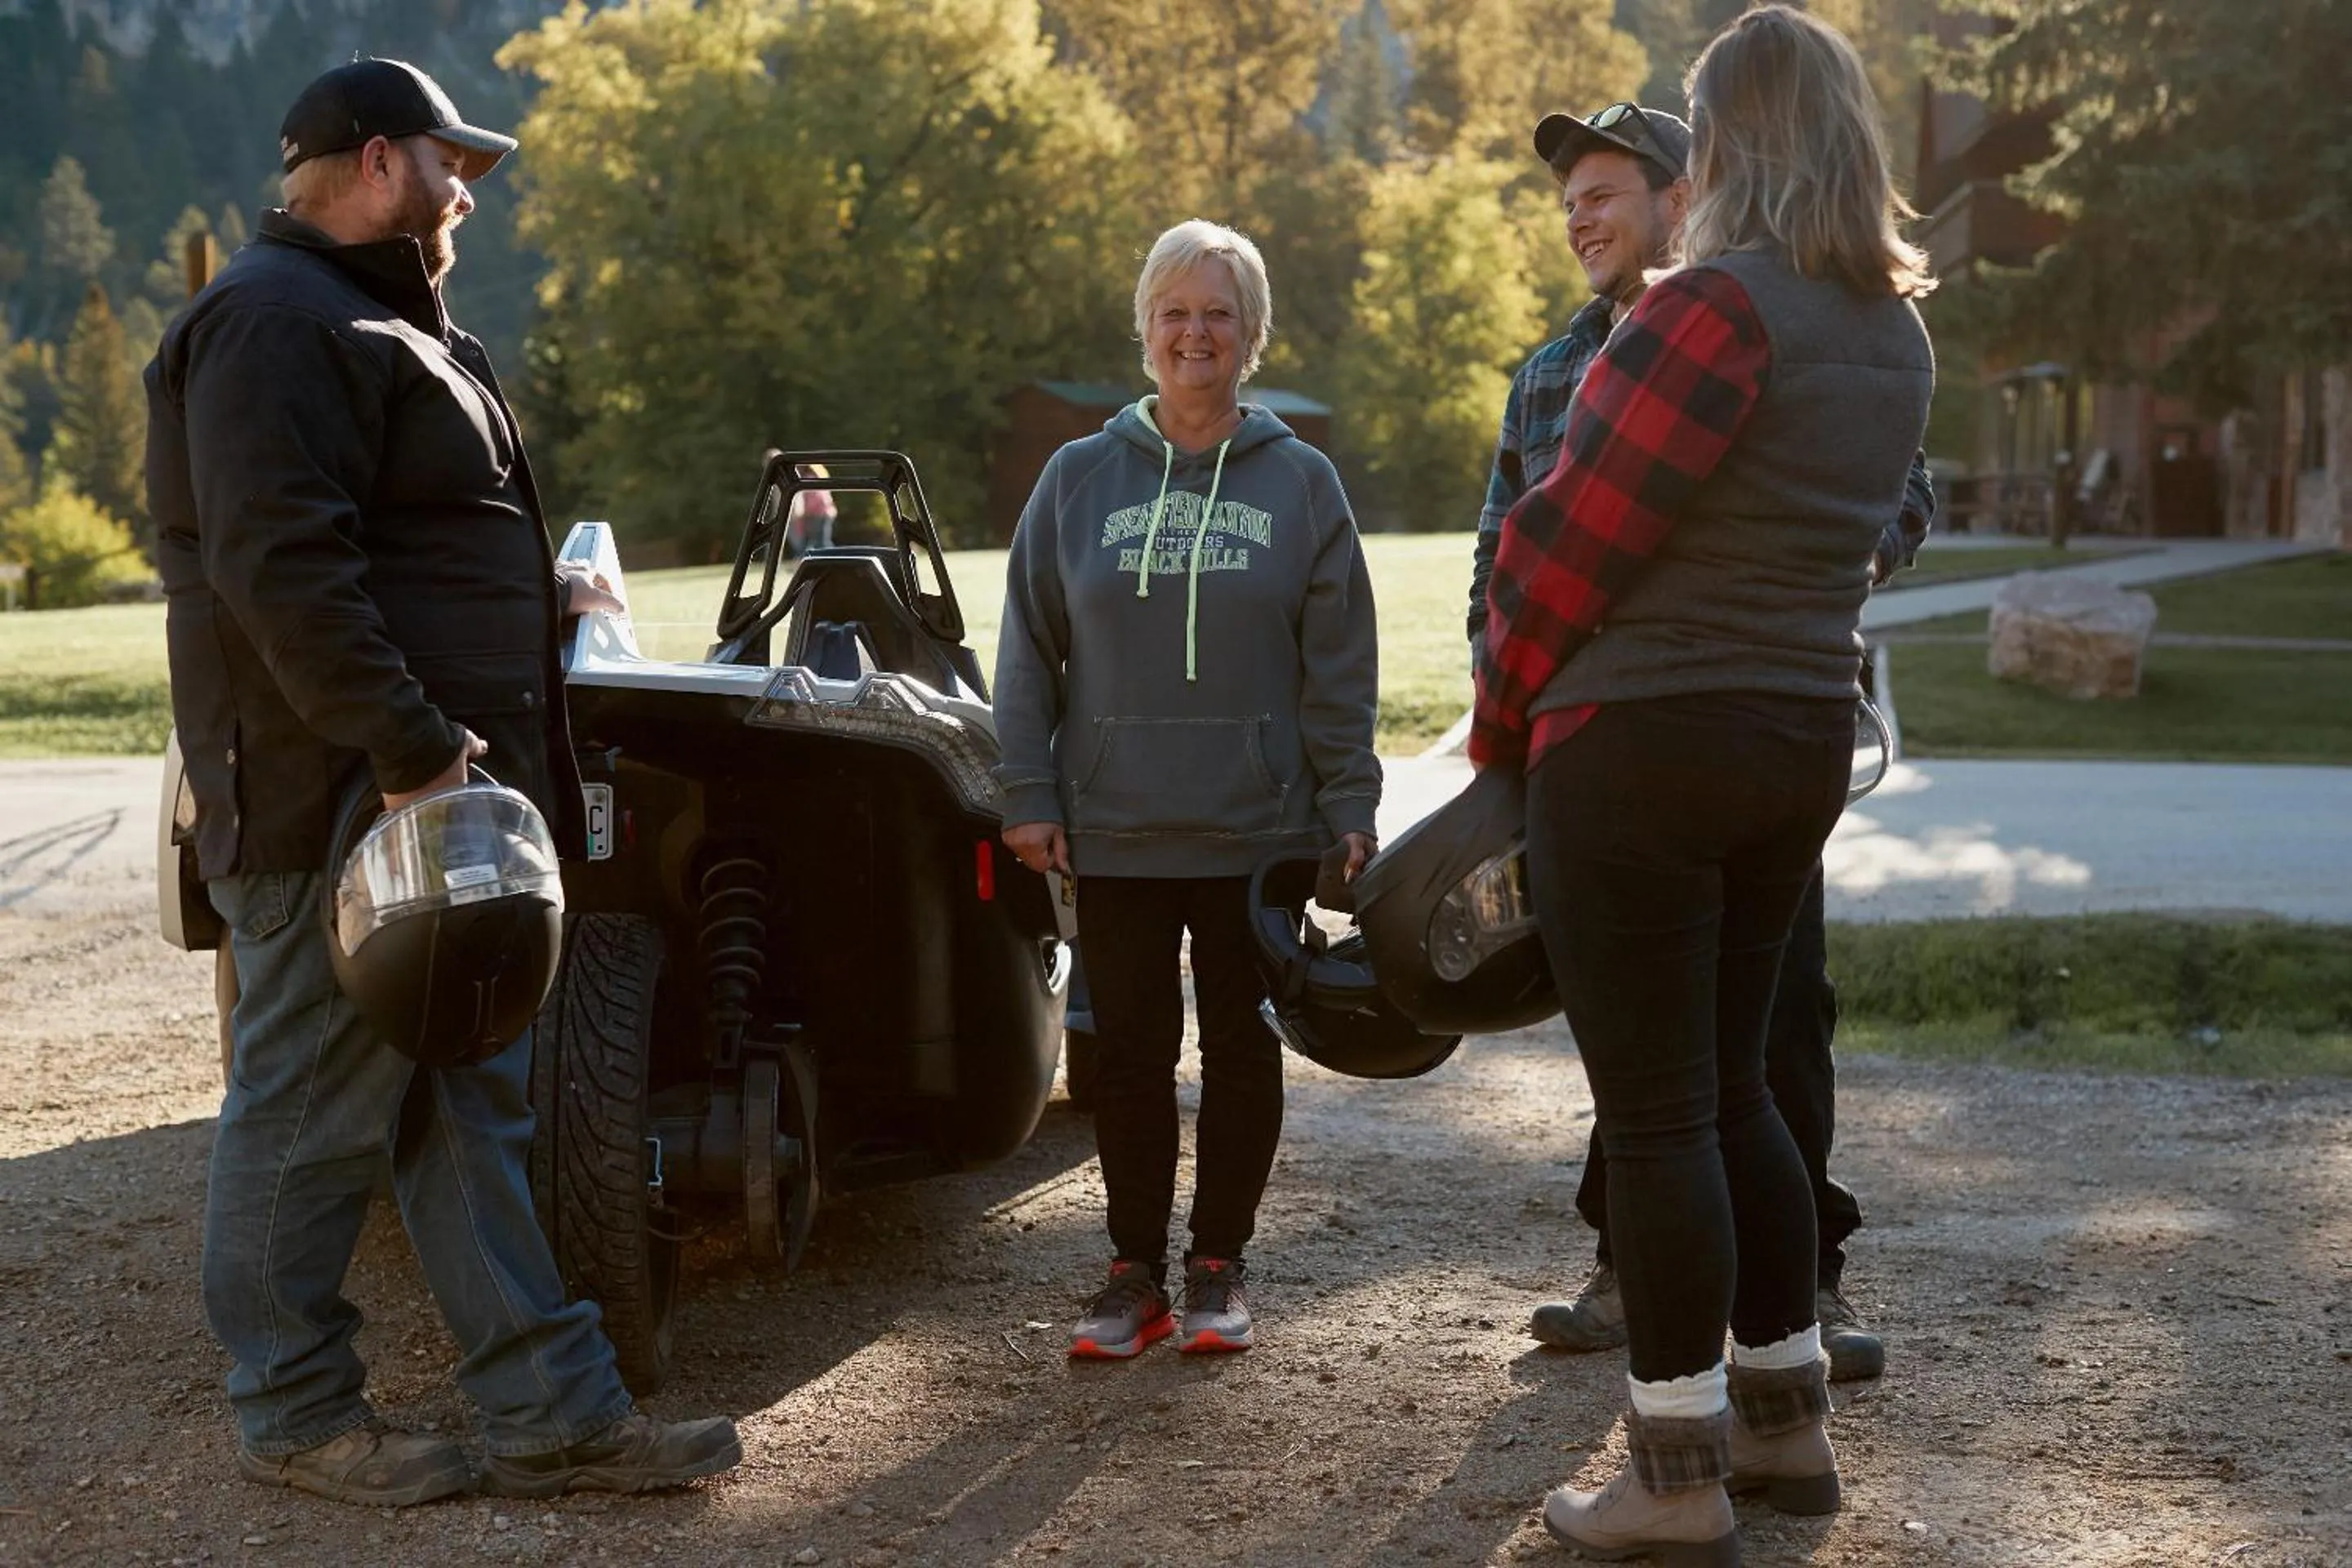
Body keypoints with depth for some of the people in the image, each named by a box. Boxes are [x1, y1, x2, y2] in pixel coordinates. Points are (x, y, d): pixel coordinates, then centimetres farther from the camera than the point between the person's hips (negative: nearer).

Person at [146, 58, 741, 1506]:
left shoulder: (384, 325, 22)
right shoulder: (277, 327, -13)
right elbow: (281, 572, -24)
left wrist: (545, 600, 23)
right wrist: (412, 749, -26)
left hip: (435, 790, 11)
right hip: (338, 804, -11)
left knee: (473, 1108, 11)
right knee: (314, 1115, 1)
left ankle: (555, 1411, 16)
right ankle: (296, 1418, 13)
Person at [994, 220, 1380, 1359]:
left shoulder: (1301, 483, 3)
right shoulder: (1081, 477, 5)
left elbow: (1339, 665, 3)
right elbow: (1030, 650, 6)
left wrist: (1350, 807, -1)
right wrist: (1029, 795, 0)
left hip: (1259, 829, -1)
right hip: (1116, 831, 1)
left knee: (1242, 1047, 7)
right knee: (1129, 1051, 6)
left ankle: (1220, 1265, 19)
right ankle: (1136, 1271, 16)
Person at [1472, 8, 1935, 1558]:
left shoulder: (1720, 305, -17)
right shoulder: (1897, 339, 8)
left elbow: (1577, 537, -15)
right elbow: (1840, 536, 11)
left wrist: (1502, 720, 0)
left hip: (1640, 744, -8)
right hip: (1801, 743, 8)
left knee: (1656, 1112, 0)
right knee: (1730, 1084, 19)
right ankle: (1787, 1418, 27)